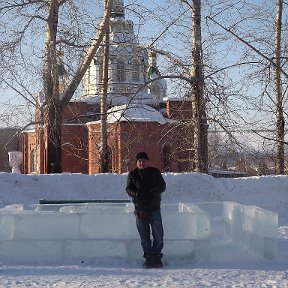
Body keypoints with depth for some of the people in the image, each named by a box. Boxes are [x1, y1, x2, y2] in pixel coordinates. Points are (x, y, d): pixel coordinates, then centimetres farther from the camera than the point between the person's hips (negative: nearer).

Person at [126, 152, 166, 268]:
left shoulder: (155, 172, 6)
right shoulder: (132, 174, 8)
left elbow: (162, 186, 2)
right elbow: (129, 189, 2)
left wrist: (152, 192, -19)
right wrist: (137, 194, -20)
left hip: (154, 207, 0)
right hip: (140, 208, 1)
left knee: (158, 234, -3)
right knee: (144, 235, 4)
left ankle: (157, 257, 5)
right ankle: (148, 258, 10)